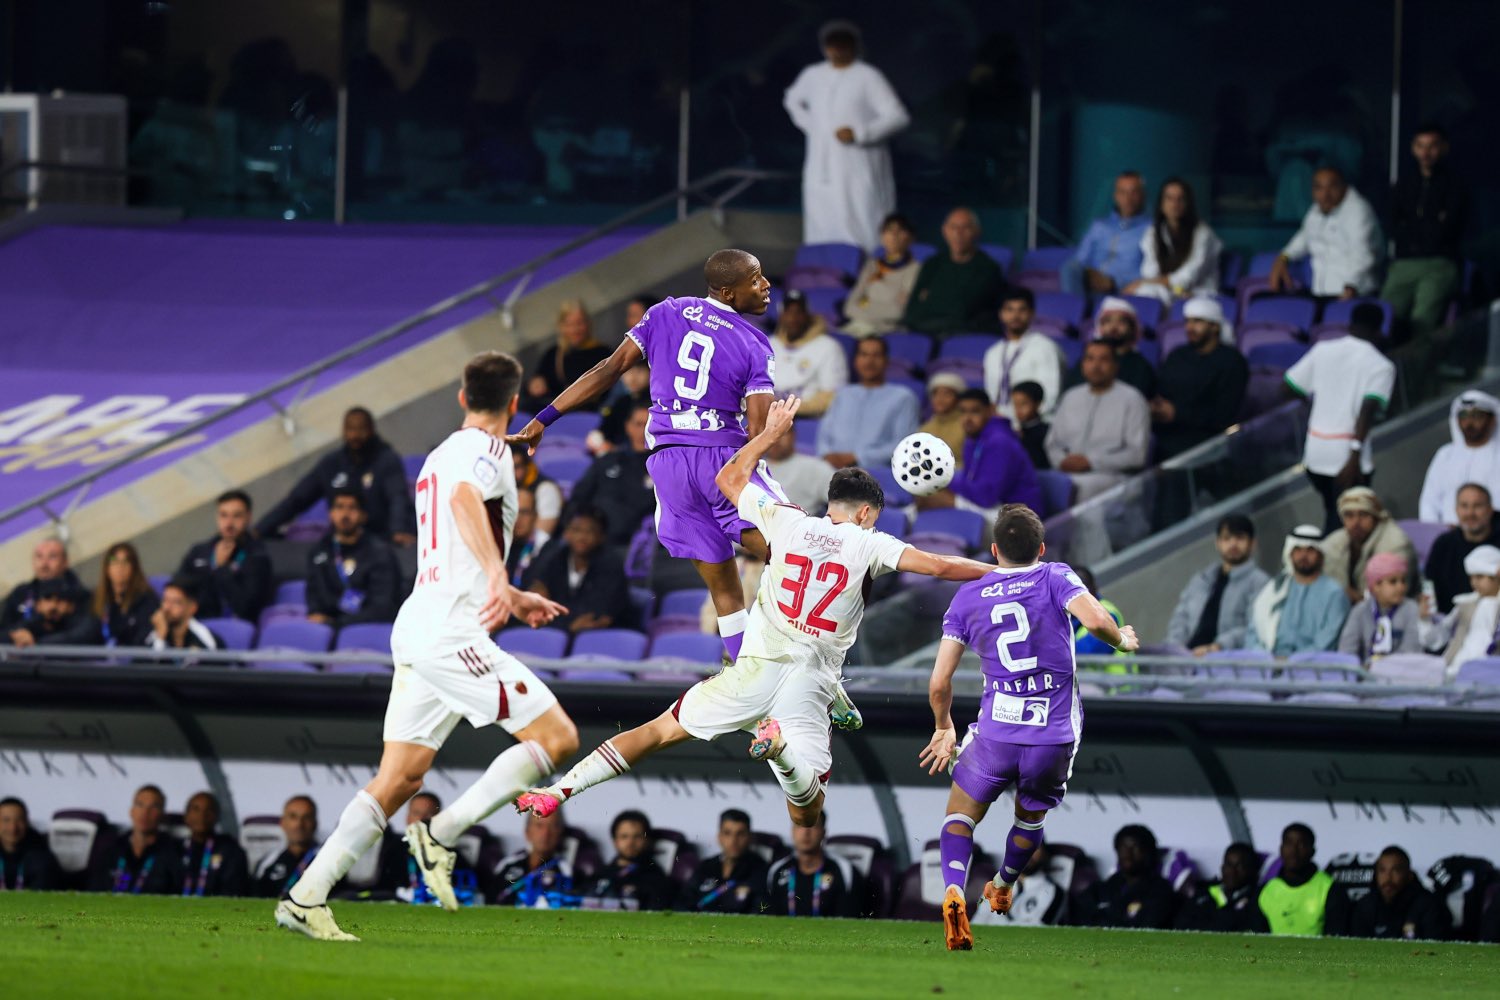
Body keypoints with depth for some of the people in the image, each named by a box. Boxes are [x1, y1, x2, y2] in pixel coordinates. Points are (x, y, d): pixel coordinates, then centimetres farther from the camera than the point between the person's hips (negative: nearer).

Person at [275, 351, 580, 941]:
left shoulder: (438, 457, 24)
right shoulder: (486, 452, -5)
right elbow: (466, 497, -30)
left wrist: (516, 601, 41)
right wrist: (498, 575, -42)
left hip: (416, 627, 9)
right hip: (452, 633, -9)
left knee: (398, 780, 7)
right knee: (557, 737, -7)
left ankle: (307, 897, -1)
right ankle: (442, 833, -13)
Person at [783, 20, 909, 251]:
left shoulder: (868, 77, -6)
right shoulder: (813, 75, 11)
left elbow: (897, 116, -12)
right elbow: (792, 100, 31)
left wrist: (858, 134, -21)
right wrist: (810, 126, 13)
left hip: (858, 170, -5)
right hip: (822, 170, 5)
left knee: (862, 230, -10)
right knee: (823, 232, 3)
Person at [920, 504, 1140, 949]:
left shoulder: (967, 597, 6)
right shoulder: (1055, 578, 0)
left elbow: (939, 684, 4)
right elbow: (1095, 619, -20)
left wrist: (944, 730, 21)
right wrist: (1122, 640, 2)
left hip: (996, 735, 0)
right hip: (1056, 737, 0)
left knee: (960, 814, 16)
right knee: (1031, 816, 28)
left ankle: (954, 891, -10)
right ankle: (1003, 887, 49)